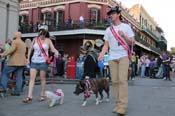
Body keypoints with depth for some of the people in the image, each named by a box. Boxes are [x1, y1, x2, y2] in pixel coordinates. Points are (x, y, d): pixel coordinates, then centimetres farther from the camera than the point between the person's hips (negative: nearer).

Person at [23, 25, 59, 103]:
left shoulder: (48, 40, 1)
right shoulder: (35, 39, 7)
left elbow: (53, 49, -1)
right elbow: (30, 49, 13)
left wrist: (56, 52, -23)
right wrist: (28, 58, 6)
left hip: (43, 62, -2)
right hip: (34, 61, 2)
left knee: (42, 78, 5)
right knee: (32, 77, -5)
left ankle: (42, 95, 18)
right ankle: (29, 97, -5)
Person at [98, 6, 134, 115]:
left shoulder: (126, 27, 7)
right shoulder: (108, 30, 15)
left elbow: (132, 42, 5)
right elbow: (106, 45, 13)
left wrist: (124, 35, -12)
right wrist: (101, 55, -4)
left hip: (123, 56, -4)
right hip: (112, 58, 4)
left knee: (122, 80, -14)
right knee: (115, 81, 2)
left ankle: (122, 106, -14)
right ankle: (117, 104, 7)